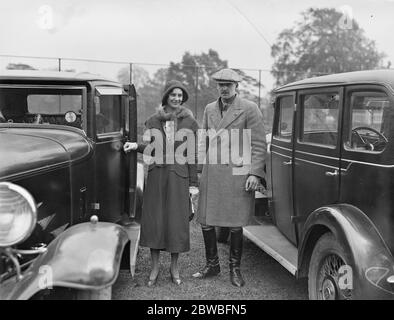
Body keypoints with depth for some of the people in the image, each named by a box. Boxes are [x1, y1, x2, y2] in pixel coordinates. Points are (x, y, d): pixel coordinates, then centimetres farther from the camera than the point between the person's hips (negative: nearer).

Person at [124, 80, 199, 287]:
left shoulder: (189, 122, 2)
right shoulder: (154, 121, 7)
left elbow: (192, 154, 1)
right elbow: (152, 149, 9)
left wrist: (193, 183, -2)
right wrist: (137, 146, -11)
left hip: (179, 176, -2)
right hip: (157, 175, 2)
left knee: (177, 221, 2)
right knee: (154, 220, 3)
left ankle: (174, 267, 20)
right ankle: (155, 267, 18)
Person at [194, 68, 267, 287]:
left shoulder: (249, 109, -1)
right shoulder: (209, 109, 15)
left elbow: (259, 145, -4)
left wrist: (255, 173, -10)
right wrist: (198, 166, 9)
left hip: (237, 173, -4)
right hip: (211, 172, 5)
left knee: (235, 224, 2)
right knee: (205, 221, 6)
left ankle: (235, 269, 20)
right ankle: (212, 265, 25)